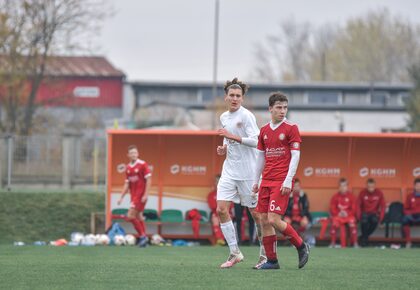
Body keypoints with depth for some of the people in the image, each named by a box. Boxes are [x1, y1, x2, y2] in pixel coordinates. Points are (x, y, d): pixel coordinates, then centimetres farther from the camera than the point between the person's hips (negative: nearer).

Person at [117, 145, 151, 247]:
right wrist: (121, 197, 12)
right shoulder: (128, 168, 11)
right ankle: (143, 238, 16)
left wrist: (145, 195, -17)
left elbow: (148, 180, -11)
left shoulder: (142, 164, -8)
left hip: (141, 195, -7)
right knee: (138, 217, 9)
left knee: (131, 216, -14)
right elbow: (127, 184, 17)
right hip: (133, 195, 7)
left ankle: (142, 236, -5)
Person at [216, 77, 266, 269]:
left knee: (256, 212, 0)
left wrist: (233, 137, -25)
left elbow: (256, 141, -19)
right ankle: (234, 253, -1)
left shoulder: (246, 116, -10)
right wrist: (223, 148, 7)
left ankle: (265, 253, 14)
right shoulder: (224, 117, 12)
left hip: (248, 172, -7)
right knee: (221, 209, -7)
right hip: (229, 170, 7)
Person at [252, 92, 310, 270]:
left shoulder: (291, 128, -4)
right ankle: (271, 261, 8)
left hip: (282, 182, -6)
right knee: (264, 220, 1)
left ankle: (301, 246, 3)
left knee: (274, 220, -15)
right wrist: (256, 180, 17)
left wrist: (288, 180, -15)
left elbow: (295, 156, -8)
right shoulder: (264, 131, 12)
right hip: (266, 181, 6)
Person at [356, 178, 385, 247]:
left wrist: (380, 217, -10)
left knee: (375, 221, -33)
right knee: (364, 221, -35)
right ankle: (364, 238, -13)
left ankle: (364, 236, -11)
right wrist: (359, 216, -15)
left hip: (374, 213, 1)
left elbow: (382, 206, -1)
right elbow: (358, 205, -4)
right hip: (365, 213, -1)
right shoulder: (362, 193, -8)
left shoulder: (379, 193, -6)